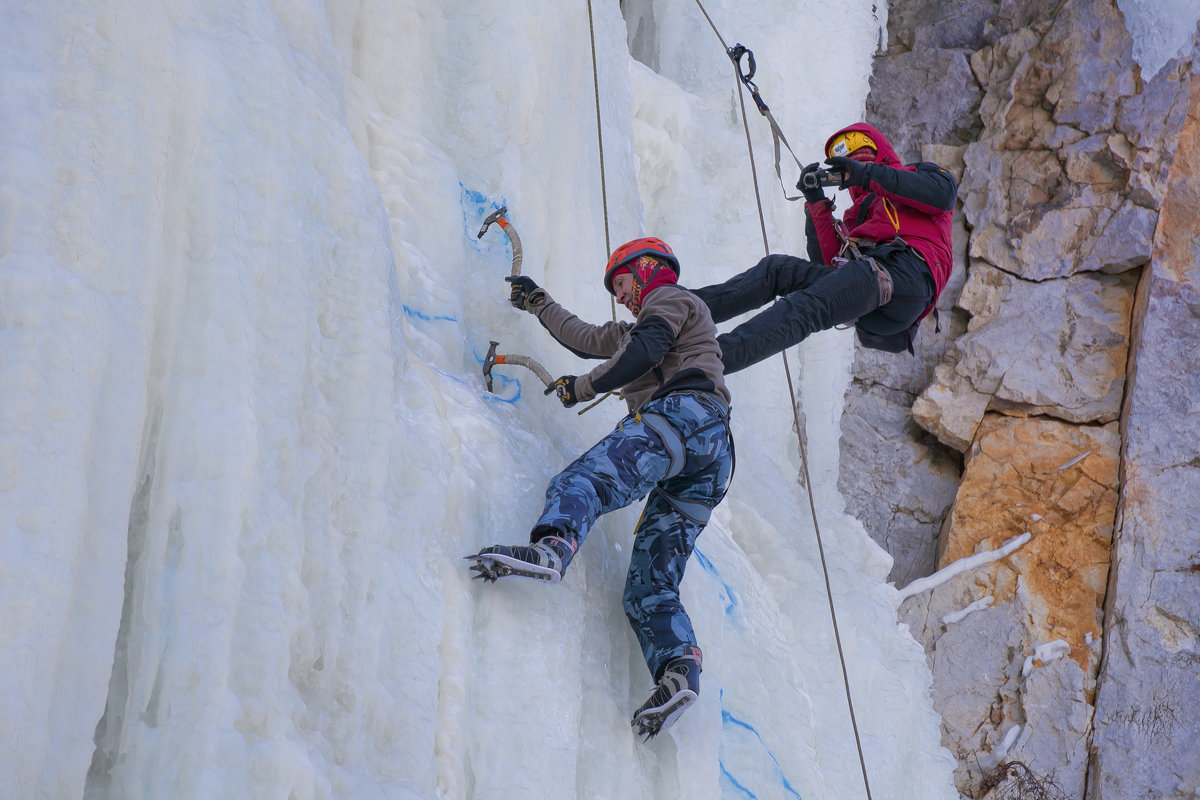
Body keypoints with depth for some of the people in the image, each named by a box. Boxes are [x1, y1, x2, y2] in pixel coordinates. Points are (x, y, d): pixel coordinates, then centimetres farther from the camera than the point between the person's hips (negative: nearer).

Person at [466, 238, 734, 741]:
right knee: (650, 586, -5)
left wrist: (584, 387, 6)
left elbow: (643, 352, -4)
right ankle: (679, 668, -28)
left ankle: (551, 547, -60)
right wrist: (538, 304, 61)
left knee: (582, 481, -30)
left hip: (681, 412, -9)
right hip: (712, 456, 9)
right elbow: (586, 339, 53)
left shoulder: (669, 297, 16)